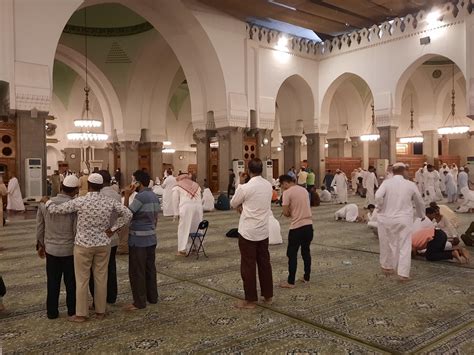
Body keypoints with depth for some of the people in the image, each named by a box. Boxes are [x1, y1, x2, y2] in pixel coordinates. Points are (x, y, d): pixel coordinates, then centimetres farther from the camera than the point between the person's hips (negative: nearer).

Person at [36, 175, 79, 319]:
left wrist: (40, 245, 19)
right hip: (70, 249, -3)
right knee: (71, 282, 12)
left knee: (53, 282, 14)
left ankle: (52, 312, 23)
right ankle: (72, 310, 23)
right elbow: (77, 230, -14)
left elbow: (40, 227, 5)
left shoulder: (45, 204, -4)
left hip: (51, 249, 3)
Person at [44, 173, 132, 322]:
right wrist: (113, 229, 2)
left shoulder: (79, 201, -14)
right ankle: (100, 311, 23)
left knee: (82, 280, 9)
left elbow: (55, 209, -9)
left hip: (83, 245, -3)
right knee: (101, 278, 12)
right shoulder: (109, 202, -5)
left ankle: (81, 314, 18)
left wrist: (47, 202, 13)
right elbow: (128, 214, -1)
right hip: (103, 244, 3)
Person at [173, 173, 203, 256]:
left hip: (186, 207, -3)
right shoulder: (196, 185, 24)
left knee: (184, 229, 4)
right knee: (197, 228, 15)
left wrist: (176, 213, 17)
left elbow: (175, 201, 12)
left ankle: (183, 250, 4)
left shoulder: (177, 187, 14)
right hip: (198, 206, 4)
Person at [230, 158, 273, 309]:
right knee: (265, 263, 15)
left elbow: (233, 204, -2)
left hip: (248, 232, -6)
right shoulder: (268, 185, 0)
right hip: (263, 231, 6)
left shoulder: (245, 187, -18)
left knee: (248, 266, 4)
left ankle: (250, 300, 13)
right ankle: (268, 296, 25)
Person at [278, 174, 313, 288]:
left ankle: (291, 282, 6)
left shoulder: (287, 192, -10)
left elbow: (285, 213, -13)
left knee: (292, 254, 2)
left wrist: (291, 214, 7)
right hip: (309, 225, 7)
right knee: (306, 251, 19)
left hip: (296, 227, -7)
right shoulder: (304, 190, 11)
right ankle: (306, 277, 27)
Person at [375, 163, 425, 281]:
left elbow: (378, 196, -21)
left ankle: (387, 266, 32)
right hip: (404, 219, 0)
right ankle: (403, 273, 5)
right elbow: (420, 202, 14)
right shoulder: (411, 184, 1)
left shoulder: (386, 182, -4)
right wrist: (421, 215, 31)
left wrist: (381, 208, -2)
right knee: (404, 246, 5)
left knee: (387, 243, 16)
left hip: (387, 218, 0)